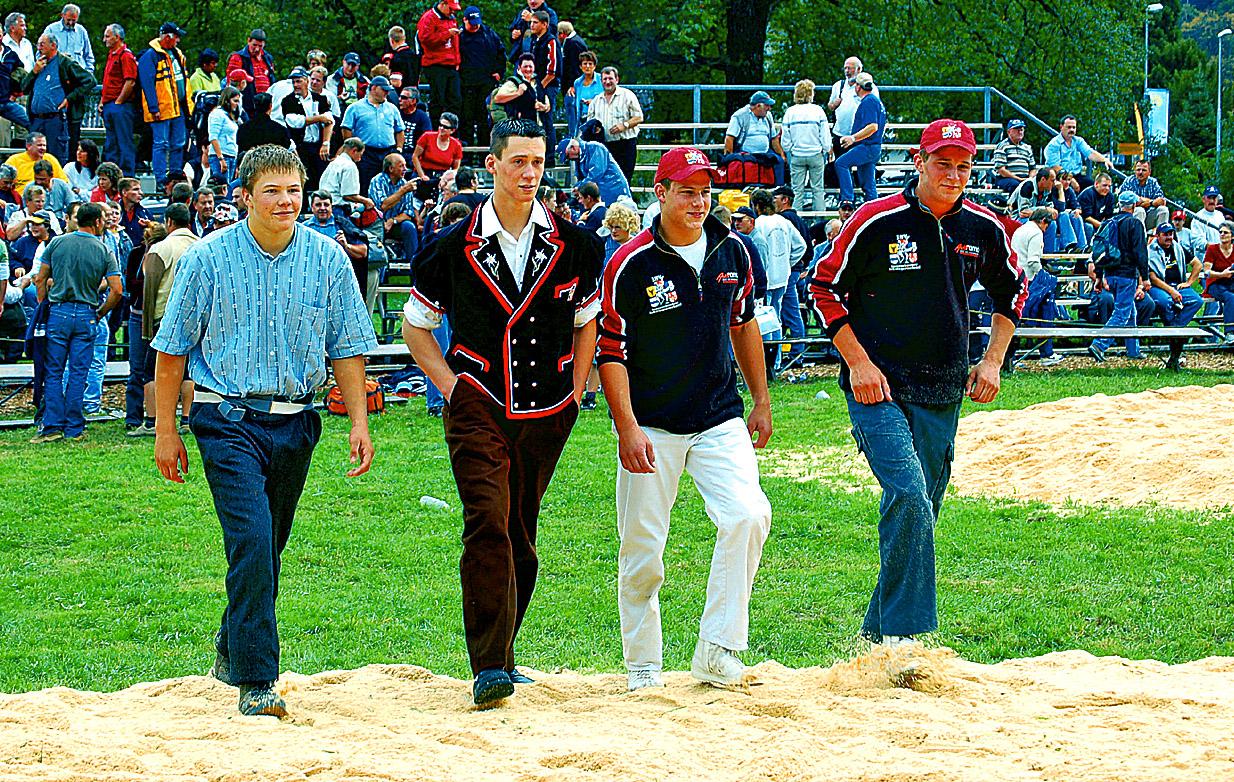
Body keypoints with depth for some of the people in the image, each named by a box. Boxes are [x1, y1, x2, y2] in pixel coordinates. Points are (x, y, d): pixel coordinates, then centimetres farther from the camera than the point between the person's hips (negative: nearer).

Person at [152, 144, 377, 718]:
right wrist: (165, 429, 0)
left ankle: (231, 650, 36)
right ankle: (256, 682, -15)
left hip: (294, 422, 4)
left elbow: (346, 348, 9)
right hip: (228, 419, -4)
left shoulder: (327, 259, 3)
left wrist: (358, 422, 3)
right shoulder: (208, 258, -4)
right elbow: (172, 349, 1)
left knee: (267, 548, 13)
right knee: (251, 541, -16)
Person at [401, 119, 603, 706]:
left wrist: (574, 391, 8)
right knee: (488, 525, -17)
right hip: (478, 409, -3)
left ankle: (499, 652, 23)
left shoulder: (572, 244, 5)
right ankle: (490, 665, -20)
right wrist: (451, 386, 0)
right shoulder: (456, 245, 0)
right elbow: (416, 325, 11)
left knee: (521, 537, 8)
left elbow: (586, 321, 18)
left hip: (546, 414, 3)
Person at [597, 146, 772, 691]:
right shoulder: (631, 264, -10)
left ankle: (716, 651, -12)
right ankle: (643, 667, 17)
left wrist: (761, 401, 18)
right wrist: (627, 429, -16)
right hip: (651, 428, -3)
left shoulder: (731, 252, 4)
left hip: (720, 421, 3)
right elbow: (610, 350, -9)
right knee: (643, 547, 1)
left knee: (748, 516, -19)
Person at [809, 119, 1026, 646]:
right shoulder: (877, 221, -10)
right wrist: (859, 363, -9)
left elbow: (1011, 292, 22)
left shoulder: (983, 229, 4)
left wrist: (992, 361, 12)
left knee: (920, 513, 7)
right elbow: (824, 287, -2)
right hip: (878, 385, -5)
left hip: (944, 393, 5)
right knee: (909, 497, -22)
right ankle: (903, 633, -20)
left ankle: (878, 633, 20)